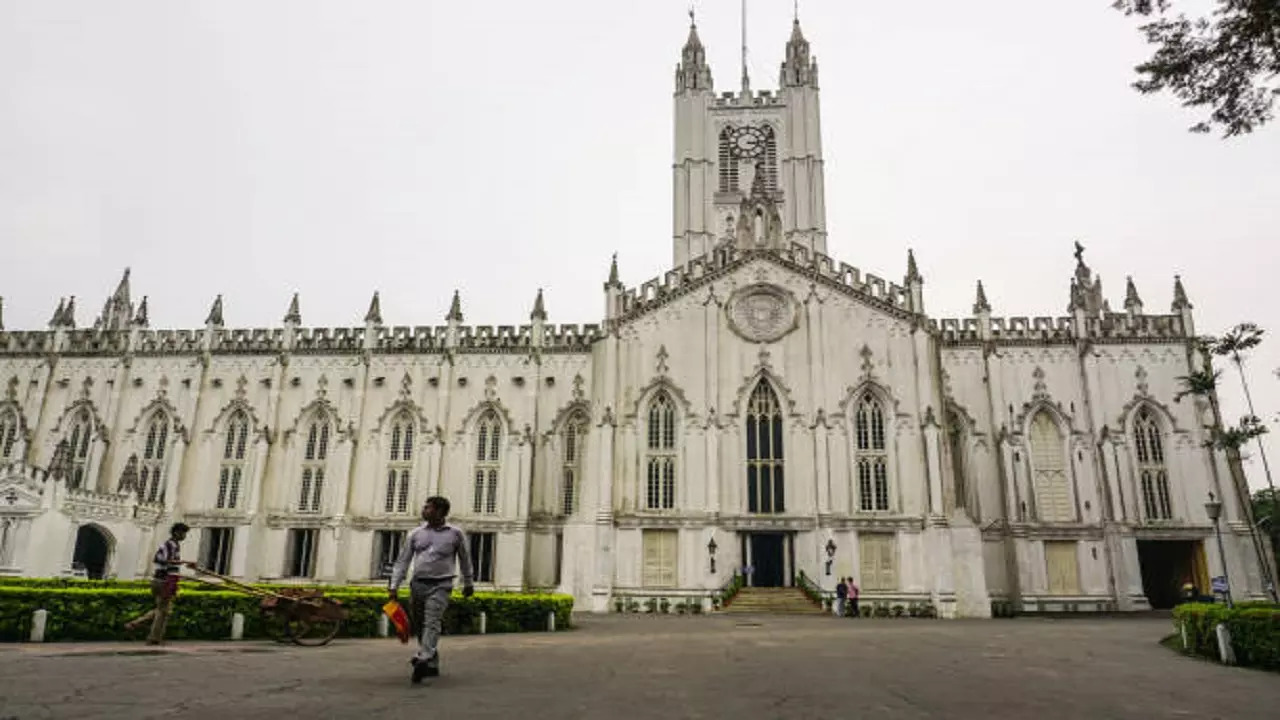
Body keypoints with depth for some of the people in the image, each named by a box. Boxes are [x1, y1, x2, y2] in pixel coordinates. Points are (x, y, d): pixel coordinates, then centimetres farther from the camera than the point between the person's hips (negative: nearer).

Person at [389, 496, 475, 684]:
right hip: (417, 584, 4)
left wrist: (468, 583, 19)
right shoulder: (416, 534, 7)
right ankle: (432, 664, 24)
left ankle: (424, 660, -31)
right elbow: (402, 561, 7)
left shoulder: (455, 533, 1)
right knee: (420, 625, 10)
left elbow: (465, 559, 12)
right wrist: (394, 586, -1)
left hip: (440, 586, -4)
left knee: (432, 623, -19)